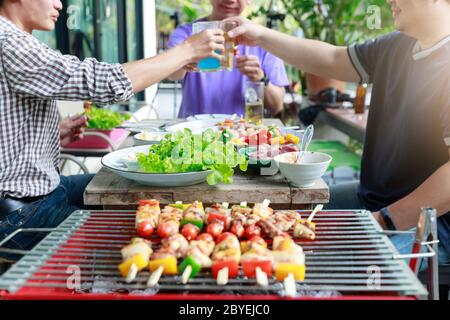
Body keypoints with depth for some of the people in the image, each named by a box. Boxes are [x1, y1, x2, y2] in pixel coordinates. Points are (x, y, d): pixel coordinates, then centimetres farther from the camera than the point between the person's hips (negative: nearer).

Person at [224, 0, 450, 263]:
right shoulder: (395, 47, 8)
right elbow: (330, 60, 14)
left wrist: (386, 221, -25)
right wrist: (262, 36, 6)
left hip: (421, 220, -9)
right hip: (372, 198, 9)